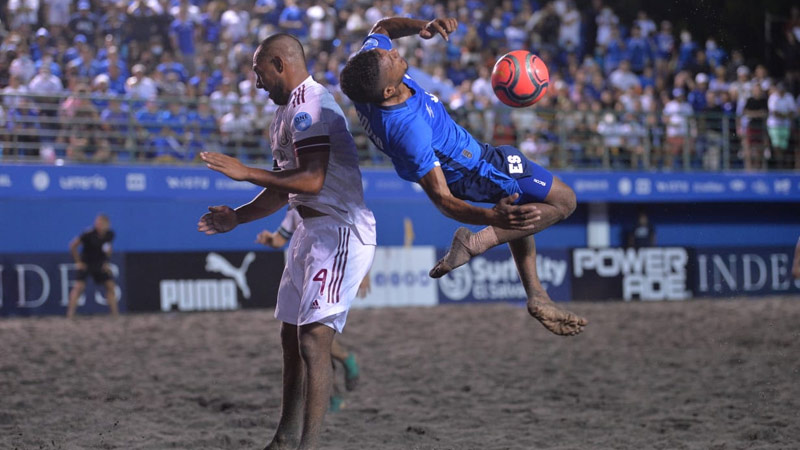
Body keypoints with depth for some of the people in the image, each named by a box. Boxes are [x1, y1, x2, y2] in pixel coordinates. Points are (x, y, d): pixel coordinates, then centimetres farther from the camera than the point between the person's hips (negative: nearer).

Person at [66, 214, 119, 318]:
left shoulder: (109, 234, -8)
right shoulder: (88, 234, -23)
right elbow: (73, 246, -15)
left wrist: (106, 261, 7)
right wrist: (78, 262, -12)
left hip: (100, 265, 5)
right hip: (85, 263, -5)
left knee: (111, 286, 1)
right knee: (79, 286, -18)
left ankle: (115, 313, 9)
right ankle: (70, 314, -18)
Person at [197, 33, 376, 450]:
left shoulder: (308, 106, -14)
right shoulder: (288, 112, 19)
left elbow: (311, 180, -25)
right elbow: (285, 189, 26)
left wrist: (246, 173, -21)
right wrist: (237, 217, 21)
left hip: (340, 232, -11)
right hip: (312, 232, 11)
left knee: (313, 340, -17)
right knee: (291, 338, 15)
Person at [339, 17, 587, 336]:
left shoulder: (366, 68, -26)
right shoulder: (408, 132, -46)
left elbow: (382, 28, -1)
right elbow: (442, 201, -38)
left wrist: (422, 27, -19)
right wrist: (493, 218, -54)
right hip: (473, 171, -9)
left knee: (519, 211, 31)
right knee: (563, 202, 5)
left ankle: (536, 295, 36)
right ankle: (477, 242, -1)